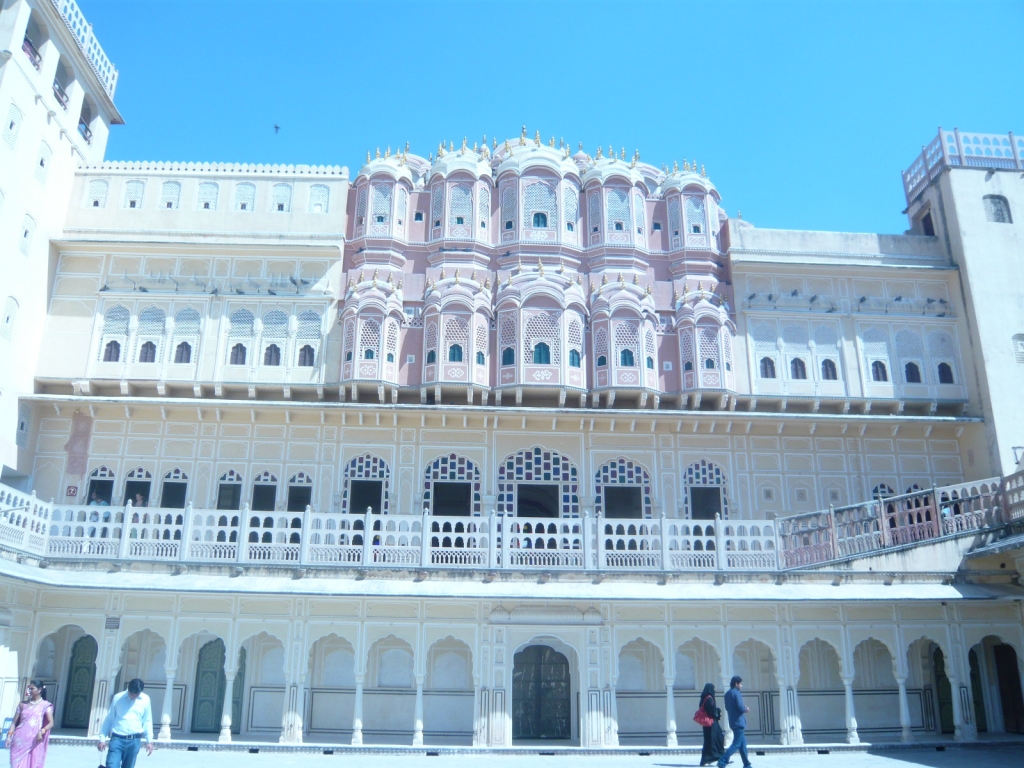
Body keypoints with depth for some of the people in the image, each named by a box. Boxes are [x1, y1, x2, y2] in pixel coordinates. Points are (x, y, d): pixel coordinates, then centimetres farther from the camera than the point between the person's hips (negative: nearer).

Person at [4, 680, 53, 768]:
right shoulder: (23, 704, 12)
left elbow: (51, 723, -6)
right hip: (19, 740, 3)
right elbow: (15, 722, 12)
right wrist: (9, 736, 0)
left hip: (34, 741, -3)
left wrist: (42, 731, -23)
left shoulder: (45, 705, 1)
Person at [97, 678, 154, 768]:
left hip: (134, 741, 1)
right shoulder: (118, 698, 0)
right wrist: (102, 738, 4)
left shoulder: (145, 700, 2)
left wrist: (149, 741, 4)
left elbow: (147, 721, 8)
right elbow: (109, 719, 6)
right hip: (117, 739, -1)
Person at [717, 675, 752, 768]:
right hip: (739, 722, -9)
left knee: (743, 744, 15)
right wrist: (746, 709, 1)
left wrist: (743, 708, 12)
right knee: (736, 744, -8)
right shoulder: (736, 693, -15)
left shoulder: (727, 694, 13)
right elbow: (741, 708, -22)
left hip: (733, 722, 9)